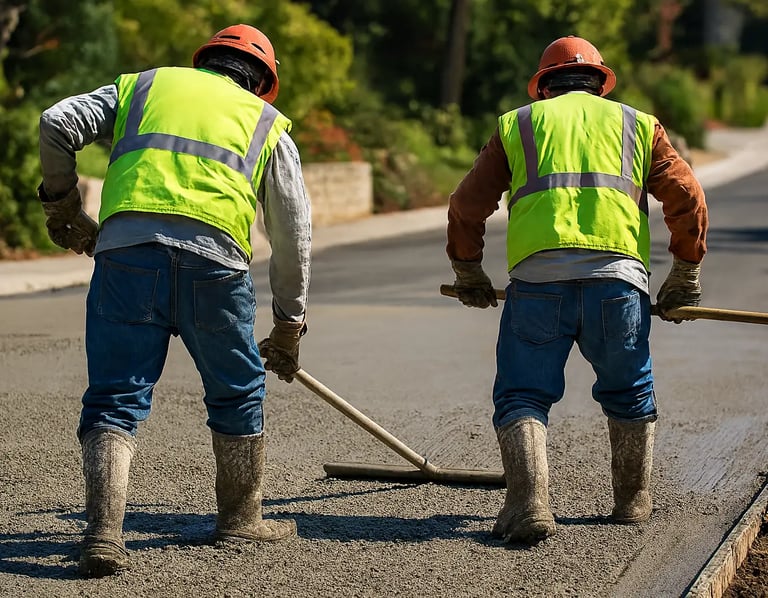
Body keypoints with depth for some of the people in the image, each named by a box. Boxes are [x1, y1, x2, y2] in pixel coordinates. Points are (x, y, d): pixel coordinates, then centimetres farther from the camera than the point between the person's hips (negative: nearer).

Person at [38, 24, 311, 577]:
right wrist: (289, 328, 32)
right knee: (237, 392, 20)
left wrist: (63, 205, 25)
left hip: (125, 247, 0)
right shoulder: (267, 123, 25)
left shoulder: (142, 86, 27)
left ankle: (104, 533, -9)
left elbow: (56, 124, 11)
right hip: (215, 260, 0)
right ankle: (241, 518, 32)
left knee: (115, 401, 5)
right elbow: (294, 237, 23)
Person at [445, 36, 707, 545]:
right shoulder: (637, 124, 23)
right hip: (618, 277, 1)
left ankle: (529, 503, -10)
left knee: (522, 396, 7)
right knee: (630, 394, 21)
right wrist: (684, 279, 19)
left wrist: (469, 274, 29)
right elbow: (688, 198, 11)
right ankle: (633, 501, 29)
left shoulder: (517, 125, 21)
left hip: (537, 278, -1)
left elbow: (467, 206, 16)